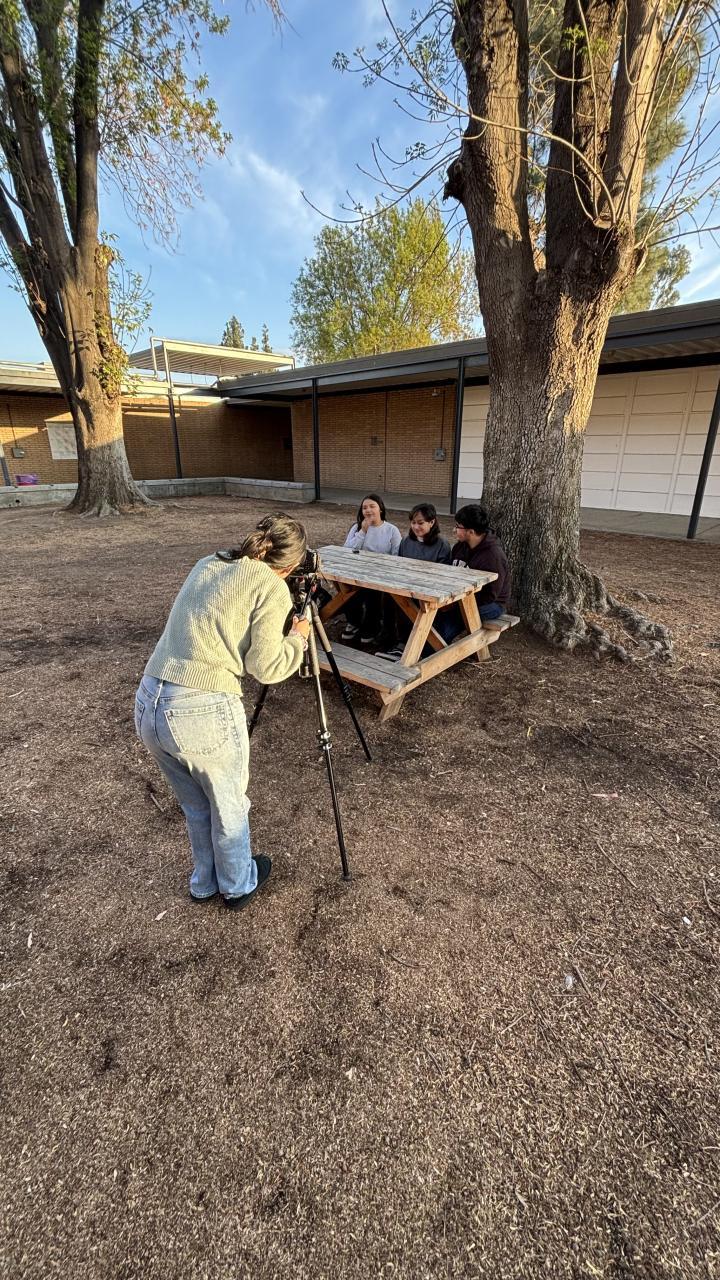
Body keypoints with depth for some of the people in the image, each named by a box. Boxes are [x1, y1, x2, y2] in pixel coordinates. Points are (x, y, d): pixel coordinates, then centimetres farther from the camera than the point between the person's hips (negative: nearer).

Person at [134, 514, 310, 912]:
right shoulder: (272, 587, -6)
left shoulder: (206, 565, 14)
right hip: (203, 713, -7)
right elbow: (265, 667, -7)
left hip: (147, 707, 7)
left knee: (195, 805, 29)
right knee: (229, 806, 22)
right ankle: (238, 885, 46)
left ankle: (204, 882, 51)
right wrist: (298, 638, 11)